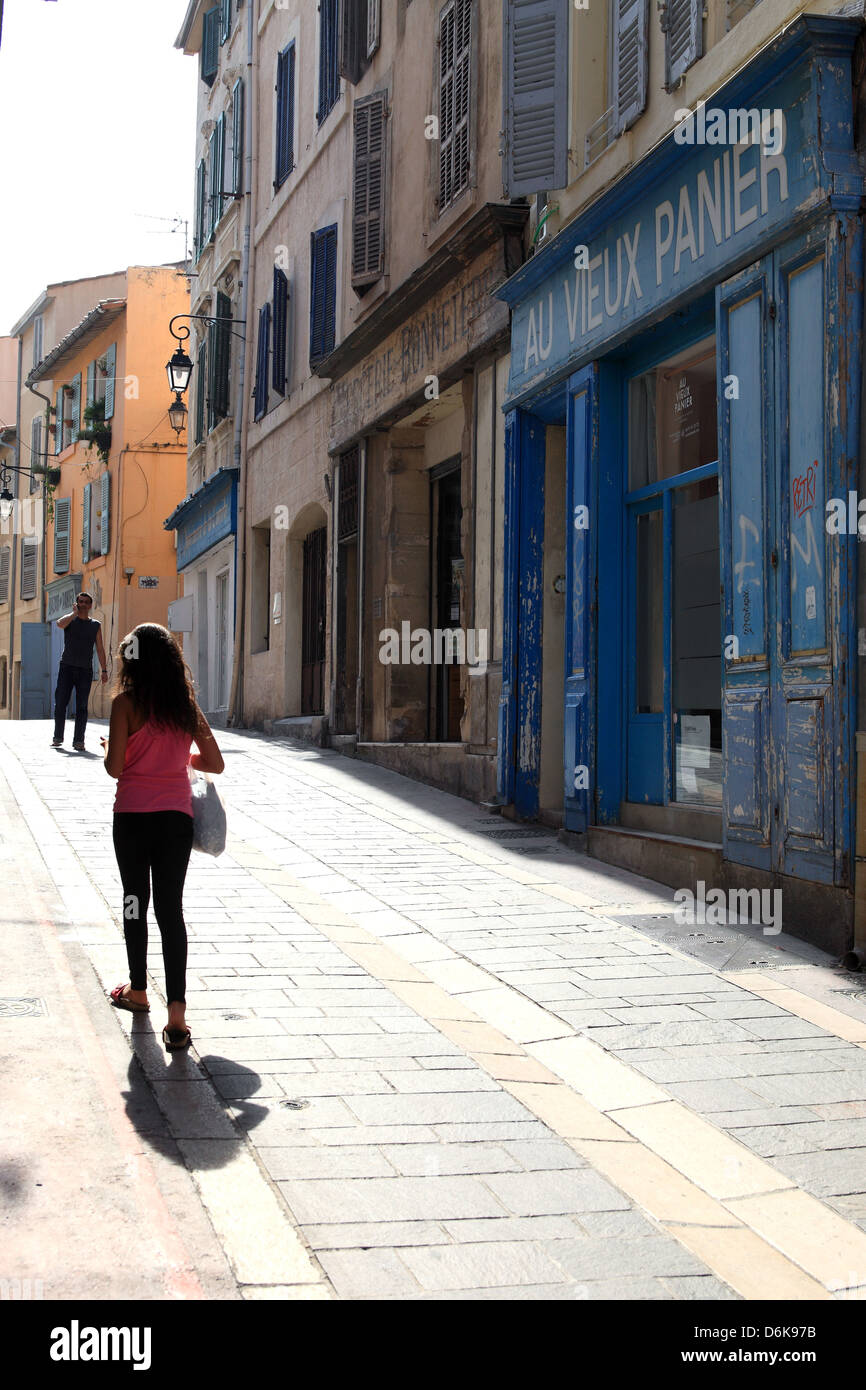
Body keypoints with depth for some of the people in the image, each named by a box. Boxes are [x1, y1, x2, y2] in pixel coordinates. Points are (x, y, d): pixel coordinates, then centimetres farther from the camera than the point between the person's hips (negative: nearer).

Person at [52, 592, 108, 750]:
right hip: (67, 667, -1)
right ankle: (58, 738, 6)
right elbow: (60, 623, -19)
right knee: (60, 703, -3)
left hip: (85, 670, 1)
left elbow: (100, 649, 8)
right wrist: (75, 612, -10)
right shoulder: (70, 620, 6)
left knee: (82, 707, -1)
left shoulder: (96, 625, 11)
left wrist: (104, 670, 1)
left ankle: (78, 741, 2)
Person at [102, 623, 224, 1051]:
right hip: (177, 817, 3)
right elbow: (214, 763, 5)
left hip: (133, 816, -3)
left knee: (135, 901, 15)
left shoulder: (126, 702, -8)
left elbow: (114, 767, -11)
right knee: (171, 908, 2)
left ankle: (137, 991, 31)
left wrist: (108, 748, 10)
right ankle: (176, 1013, -8)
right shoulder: (186, 704, 4)